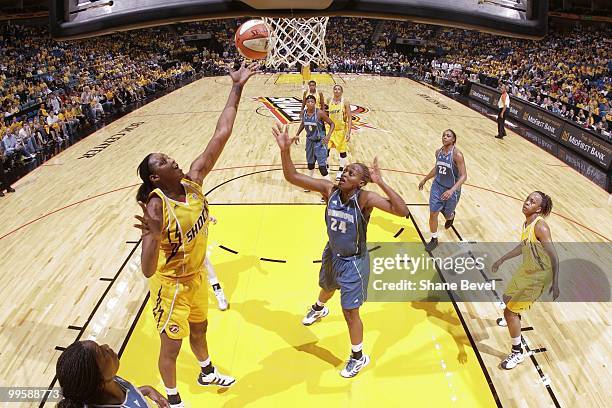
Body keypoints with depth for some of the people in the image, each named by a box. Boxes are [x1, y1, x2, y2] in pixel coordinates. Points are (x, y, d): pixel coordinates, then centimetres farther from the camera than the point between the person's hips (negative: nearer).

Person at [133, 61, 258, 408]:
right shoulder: (156, 206, -32)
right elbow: (148, 271, -37)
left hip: (196, 275, 6)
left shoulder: (193, 180, -15)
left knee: (199, 328, 29)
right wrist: (154, 236, -57)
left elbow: (222, 134, -18)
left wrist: (237, 88, -22)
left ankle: (208, 373, 57)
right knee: (172, 346, 14)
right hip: (170, 284, -6)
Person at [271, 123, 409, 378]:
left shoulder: (365, 198, -29)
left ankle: (359, 356, 28)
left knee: (350, 312, 2)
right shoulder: (330, 189, -17)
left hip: (353, 261, -5)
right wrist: (285, 150, -35)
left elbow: (402, 211, -41)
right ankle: (319, 309, 72)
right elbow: (292, 177, -21)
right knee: (327, 288, 34)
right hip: (332, 254, 5)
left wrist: (381, 183, -46)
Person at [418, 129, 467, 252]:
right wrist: (425, 179, 22)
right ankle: (434, 239, 15)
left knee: (447, 215, 15)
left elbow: (463, 176, -23)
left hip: (451, 190, -4)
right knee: (433, 213, -2)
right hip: (437, 186, 4)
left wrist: (452, 190, -35)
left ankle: (451, 216, 55)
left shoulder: (457, 155, -22)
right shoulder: (438, 152, -3)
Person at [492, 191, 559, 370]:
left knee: (510, 311, -7)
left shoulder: (540, 227, -27)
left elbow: (554, 257, -27)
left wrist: (555, 284, -30)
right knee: (508, 298, 29)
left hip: (538, 277, -9)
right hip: (527, 270, 9)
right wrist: (501, 260, 21)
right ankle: (511, 319, 64)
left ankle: (517, 353, 10)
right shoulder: (527, 223, 0)